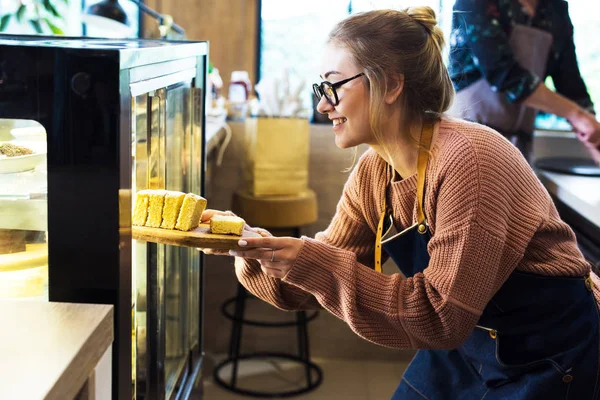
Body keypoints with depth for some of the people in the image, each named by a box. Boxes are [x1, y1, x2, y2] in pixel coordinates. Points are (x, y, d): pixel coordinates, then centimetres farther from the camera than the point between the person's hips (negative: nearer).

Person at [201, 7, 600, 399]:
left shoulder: (468, 159, -27)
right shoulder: (373, 172, -3)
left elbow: (441, 317, -28)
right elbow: (312, 284, 1)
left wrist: (315, 265, -32)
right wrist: (256, 246, -17)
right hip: (464, 346, 7)